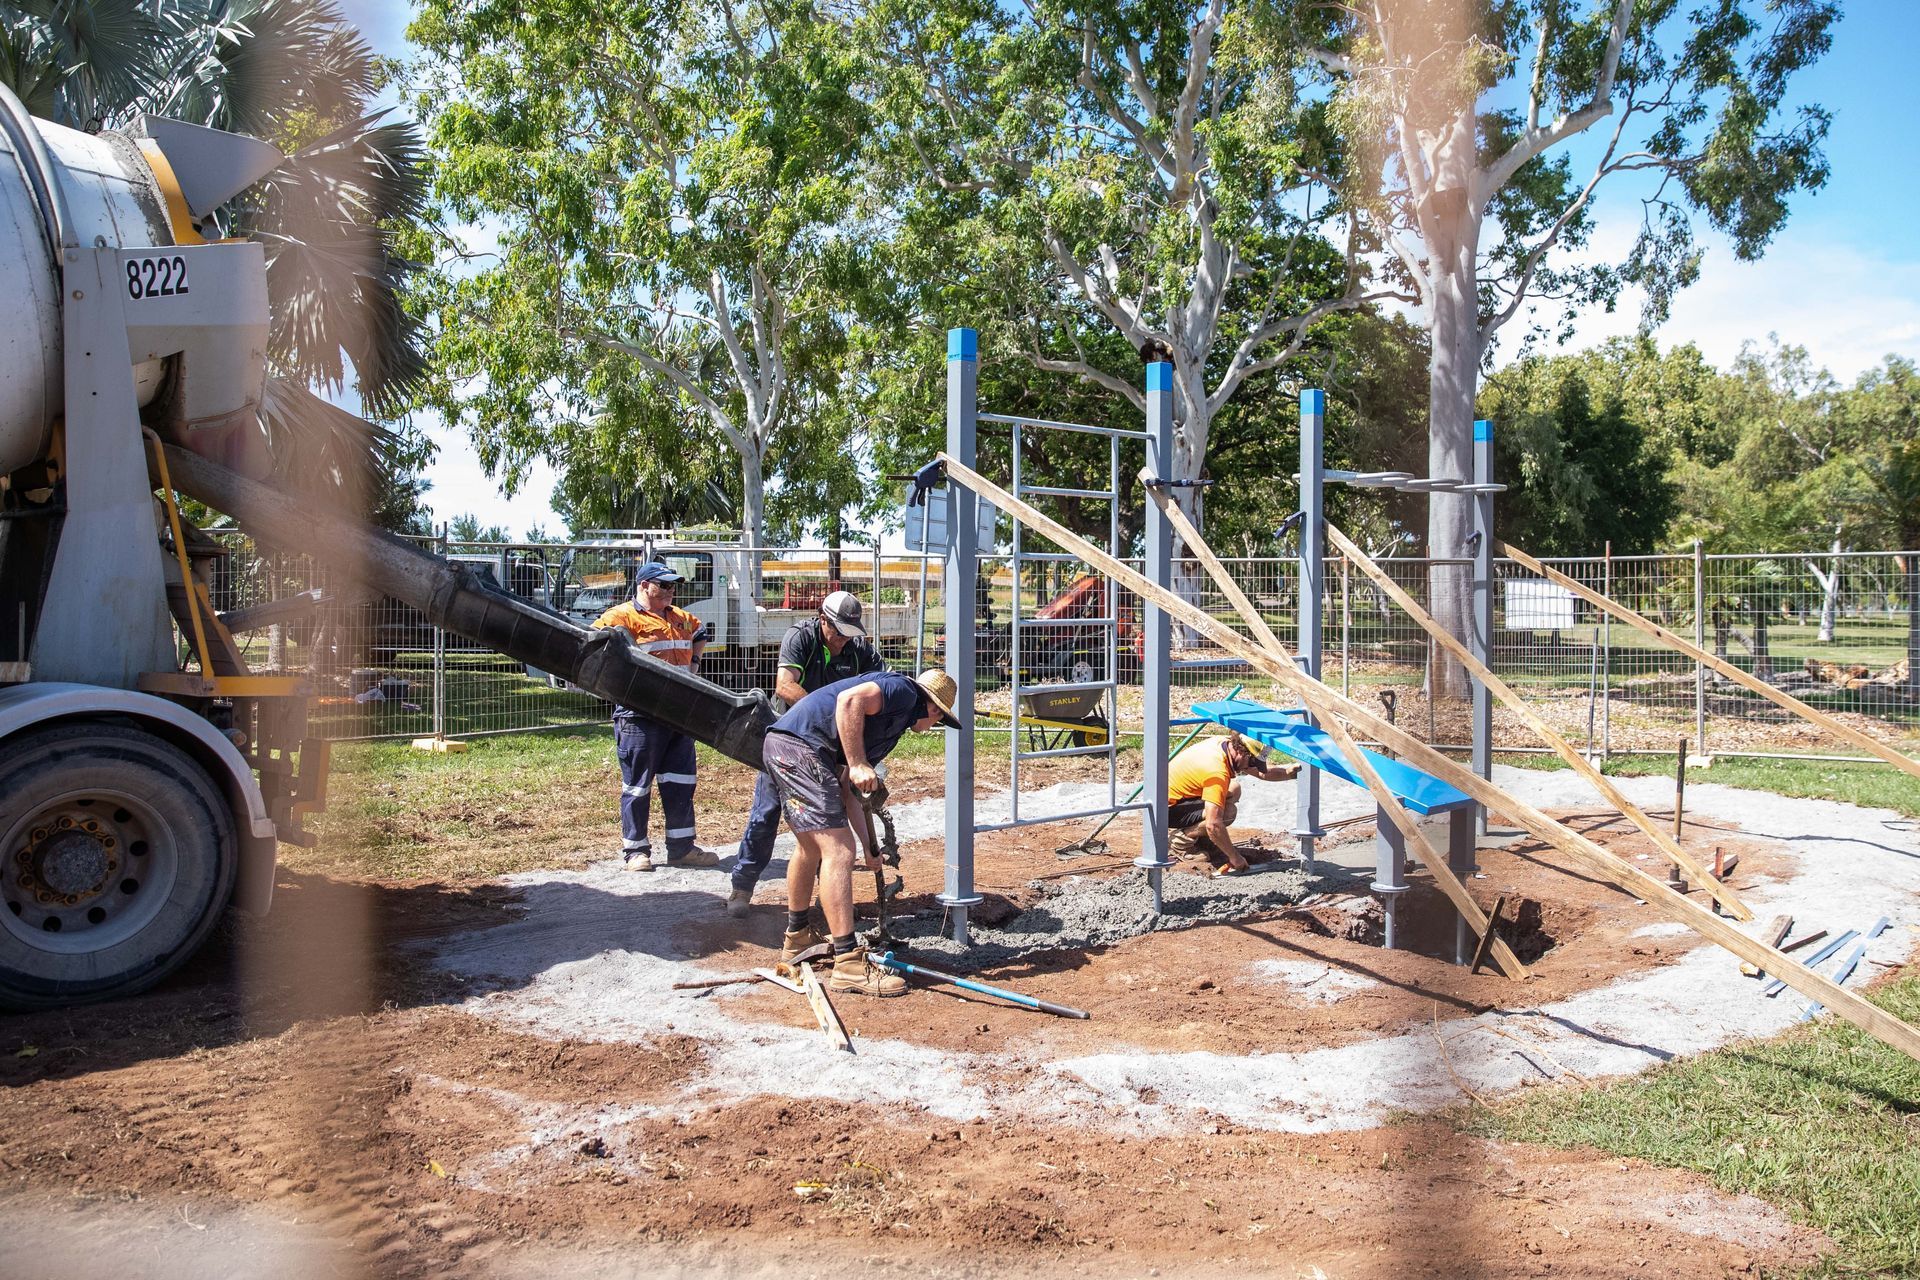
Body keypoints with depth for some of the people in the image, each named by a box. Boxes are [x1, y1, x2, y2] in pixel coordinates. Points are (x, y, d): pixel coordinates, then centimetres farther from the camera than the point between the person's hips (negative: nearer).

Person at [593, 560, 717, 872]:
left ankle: (682, 848, 19)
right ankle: (635, 850, 12)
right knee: (637, 784, 2)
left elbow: (700, 633, 36)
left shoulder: (681, 618, 15)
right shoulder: (622, 616, -8)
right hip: (639, 714, -7)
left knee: (680, 781, 10)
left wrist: (694, 662, 20)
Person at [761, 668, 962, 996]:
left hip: (780, 748, 11)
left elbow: (848, 789, 28)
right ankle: (848, 964, -10)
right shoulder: (904, 691, 0)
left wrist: (870, 847, 30)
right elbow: (849, 699, -20)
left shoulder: (894, 724, 26)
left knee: (812, 847, 26)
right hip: (800, 746, -11)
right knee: (838, 851, -11)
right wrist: (858, 764, -18)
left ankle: (798, 938, 44)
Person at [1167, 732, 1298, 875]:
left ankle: (1201, 839, 13)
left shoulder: (1225, 743, -3)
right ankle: (1181, 842, -6)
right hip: (1167, 808, -10)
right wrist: (1234, 857, -23)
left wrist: (1288, 770, -10)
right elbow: (1213, 825, -33)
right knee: (1227, 812, -25)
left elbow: (1261, 771, 9)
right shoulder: (1217, 772, -30)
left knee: (1233, 789, 12)